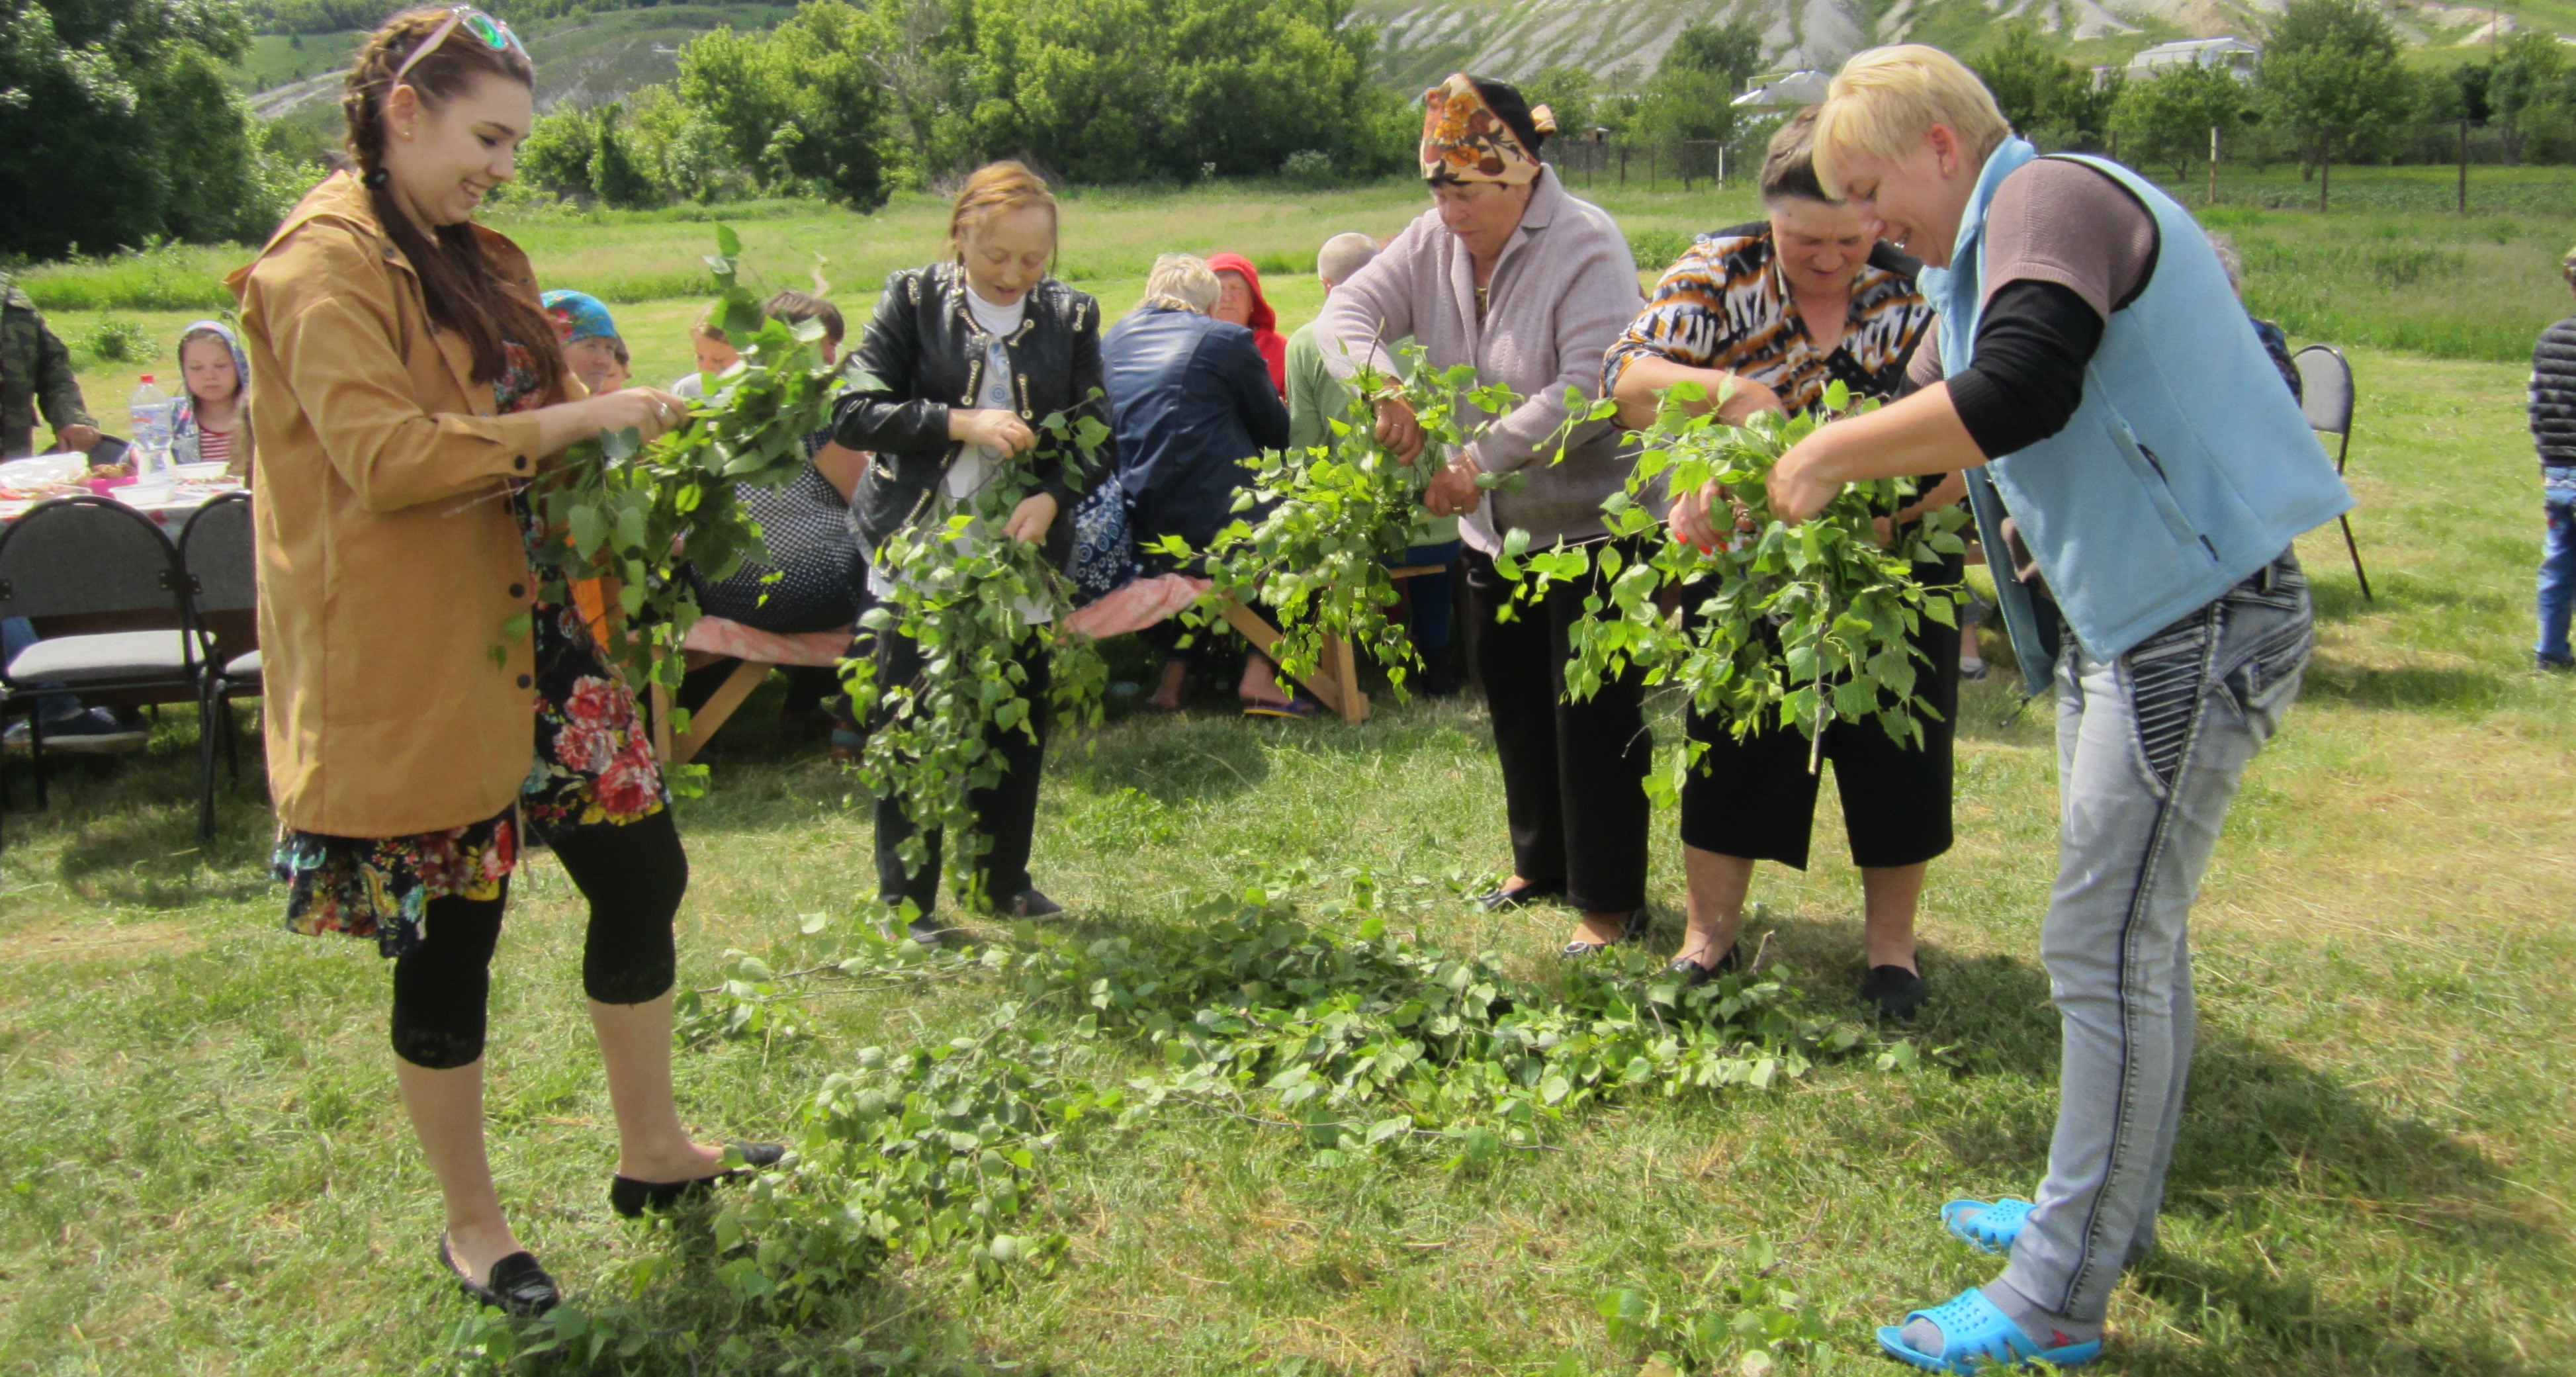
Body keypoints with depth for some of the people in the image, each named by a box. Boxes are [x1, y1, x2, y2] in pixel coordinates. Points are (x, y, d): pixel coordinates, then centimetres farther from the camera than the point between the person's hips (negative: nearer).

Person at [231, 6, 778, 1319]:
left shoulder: (475, 259, 14)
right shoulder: (323, 264, -13)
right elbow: (381, 457, -23)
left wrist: (633, 433, 4)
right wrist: (580, 419, -22)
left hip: (529, 630, 9)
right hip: (411, 665, -8)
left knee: (642, 872, 11)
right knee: (450, 934, 4)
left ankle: (651, 1150, 29)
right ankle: (471, 1223, 23)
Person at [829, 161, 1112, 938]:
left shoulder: (1070, 315, 3)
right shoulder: (912, 299, -3)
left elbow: (1098, 437, 1)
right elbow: (855, 415, -9)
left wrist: (1051, 497, -19)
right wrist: (960, 423, -21)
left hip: (1023, 549, 3)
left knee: (1019, 720, 10)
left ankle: (1005, 879, 28)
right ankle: (905, 902, 14)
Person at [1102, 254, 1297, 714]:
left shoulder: (1112, 340, 15)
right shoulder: (1226, 338, 0)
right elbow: (1278, 432, 6)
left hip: (1132, 524, 6)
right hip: (1209, 516, -6)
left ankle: (1174, 674, 21)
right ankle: (1259, 671, 6)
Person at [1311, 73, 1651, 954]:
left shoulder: (1586, 247, -20)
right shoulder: (1434, 241, -1)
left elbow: (1591, 387, -29)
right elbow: (1346, 312, -6)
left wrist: (1482, 456, -34)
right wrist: (1383, 383, -27)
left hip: (1592, 524, -7)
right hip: (1491, 527, 8)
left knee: (1595, 723, -3)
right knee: (1514, 708, 20)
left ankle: (1612, 904, 9)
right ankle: (1541, 862, 38)